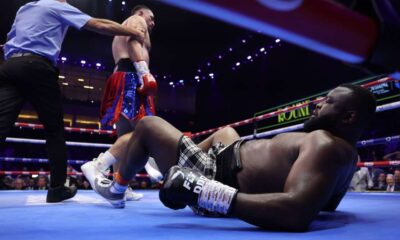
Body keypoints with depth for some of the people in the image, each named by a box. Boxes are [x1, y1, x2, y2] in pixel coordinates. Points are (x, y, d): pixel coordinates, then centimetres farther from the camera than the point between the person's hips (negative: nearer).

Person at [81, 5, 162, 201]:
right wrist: (145, 74, -25)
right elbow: (135, 42, -12)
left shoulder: (123, 27, 38)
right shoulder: (137, 20, 11)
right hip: (130, 77, -10)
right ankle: (97, 166, -29)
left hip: (121, 78, 10)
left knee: (124, 135, 6)